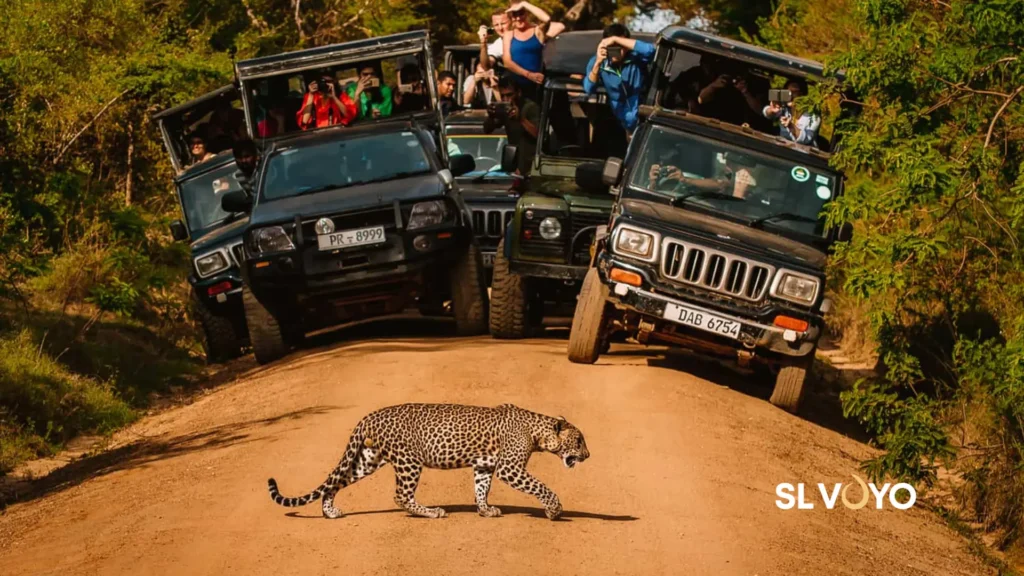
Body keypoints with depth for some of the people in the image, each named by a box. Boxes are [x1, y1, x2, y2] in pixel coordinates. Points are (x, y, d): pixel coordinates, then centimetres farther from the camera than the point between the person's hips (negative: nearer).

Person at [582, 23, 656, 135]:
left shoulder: (635, 58, -21)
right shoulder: (597, 61, -12)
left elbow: (649, 50, -44)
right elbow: (589, 90, -20)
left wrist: (616, 39, -42)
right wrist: (597, 64, -36)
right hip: (622, 124, 3)